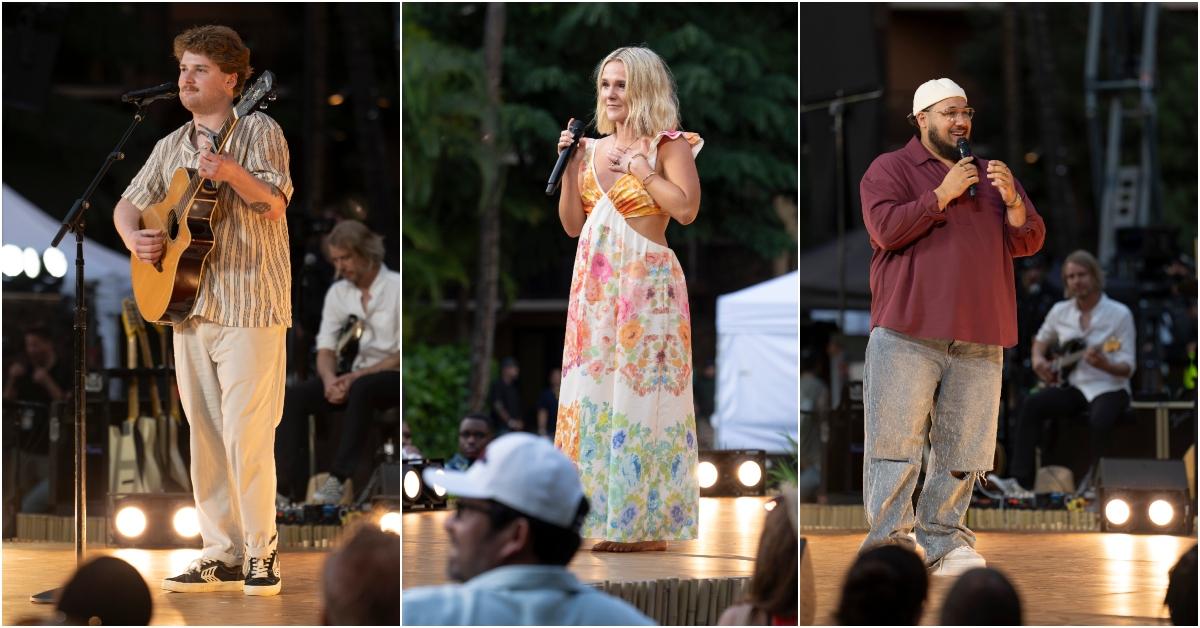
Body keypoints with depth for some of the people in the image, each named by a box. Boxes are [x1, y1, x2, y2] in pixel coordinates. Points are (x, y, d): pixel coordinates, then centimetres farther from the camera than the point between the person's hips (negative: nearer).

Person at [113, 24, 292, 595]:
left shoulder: (258, 131, -3)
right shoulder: (173, 146, 16)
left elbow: (275, 204, -15)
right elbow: (129, 203, 20)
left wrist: (232, 173, -32)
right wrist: (134, 237, -1)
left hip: (249, 307, -6)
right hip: (188, 306, 6)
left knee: (247, 436, -9)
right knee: (205, 436, 8)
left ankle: (261, 554, 1)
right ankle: (221, 557, 13)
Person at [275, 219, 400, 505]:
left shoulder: (396, 288, -9)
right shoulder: (338, 293, 8)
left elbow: (403, 356, -14)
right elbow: (326, 350, 5)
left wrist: (356, 377, -23)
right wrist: (330, 379, -19)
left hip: (391, 376, -5)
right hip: (354, 377, 6)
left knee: (362, 389, -40)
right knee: (292, 397, -20)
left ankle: (337, 480, -40)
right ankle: (294, 490, -27)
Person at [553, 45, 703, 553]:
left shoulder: (669, 146, -3)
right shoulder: (593, 149, 14)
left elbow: (686, 209, -17)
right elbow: (572, 224, 13)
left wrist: (641, 168, -12)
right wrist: (570, 167, 3)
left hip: (647, 286, -6)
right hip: (595, 287, 6)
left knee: (641, 391, -7)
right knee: (593, 393, 3)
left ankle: (648, 522, -3)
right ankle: (606, 516, 8)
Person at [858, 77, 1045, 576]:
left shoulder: (989, 174, 21)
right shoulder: (890, 169, 5)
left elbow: (1029, 242, 14)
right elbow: (886, 228, -12)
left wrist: (1012, 201, -5)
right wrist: (943, 195, -11)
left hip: (978, 342, 5)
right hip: (908, 334, -5)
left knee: (963, 448, 4)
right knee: (896, 442, -8)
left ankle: (943, 540, 9)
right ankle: (889, 539, -7)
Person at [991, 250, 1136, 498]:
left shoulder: (1119, 314, -8)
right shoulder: (1060, 312, 6)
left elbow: (1128, 368, -9)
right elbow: (1041, 339, 26)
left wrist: (1105, 365, -30)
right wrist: (1038, 359, 4)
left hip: (1109, 388, -4)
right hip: (1073, 386, 4)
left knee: (1100, 420, -37)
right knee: (1032, 405, -22)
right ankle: (1021, 483, -25)